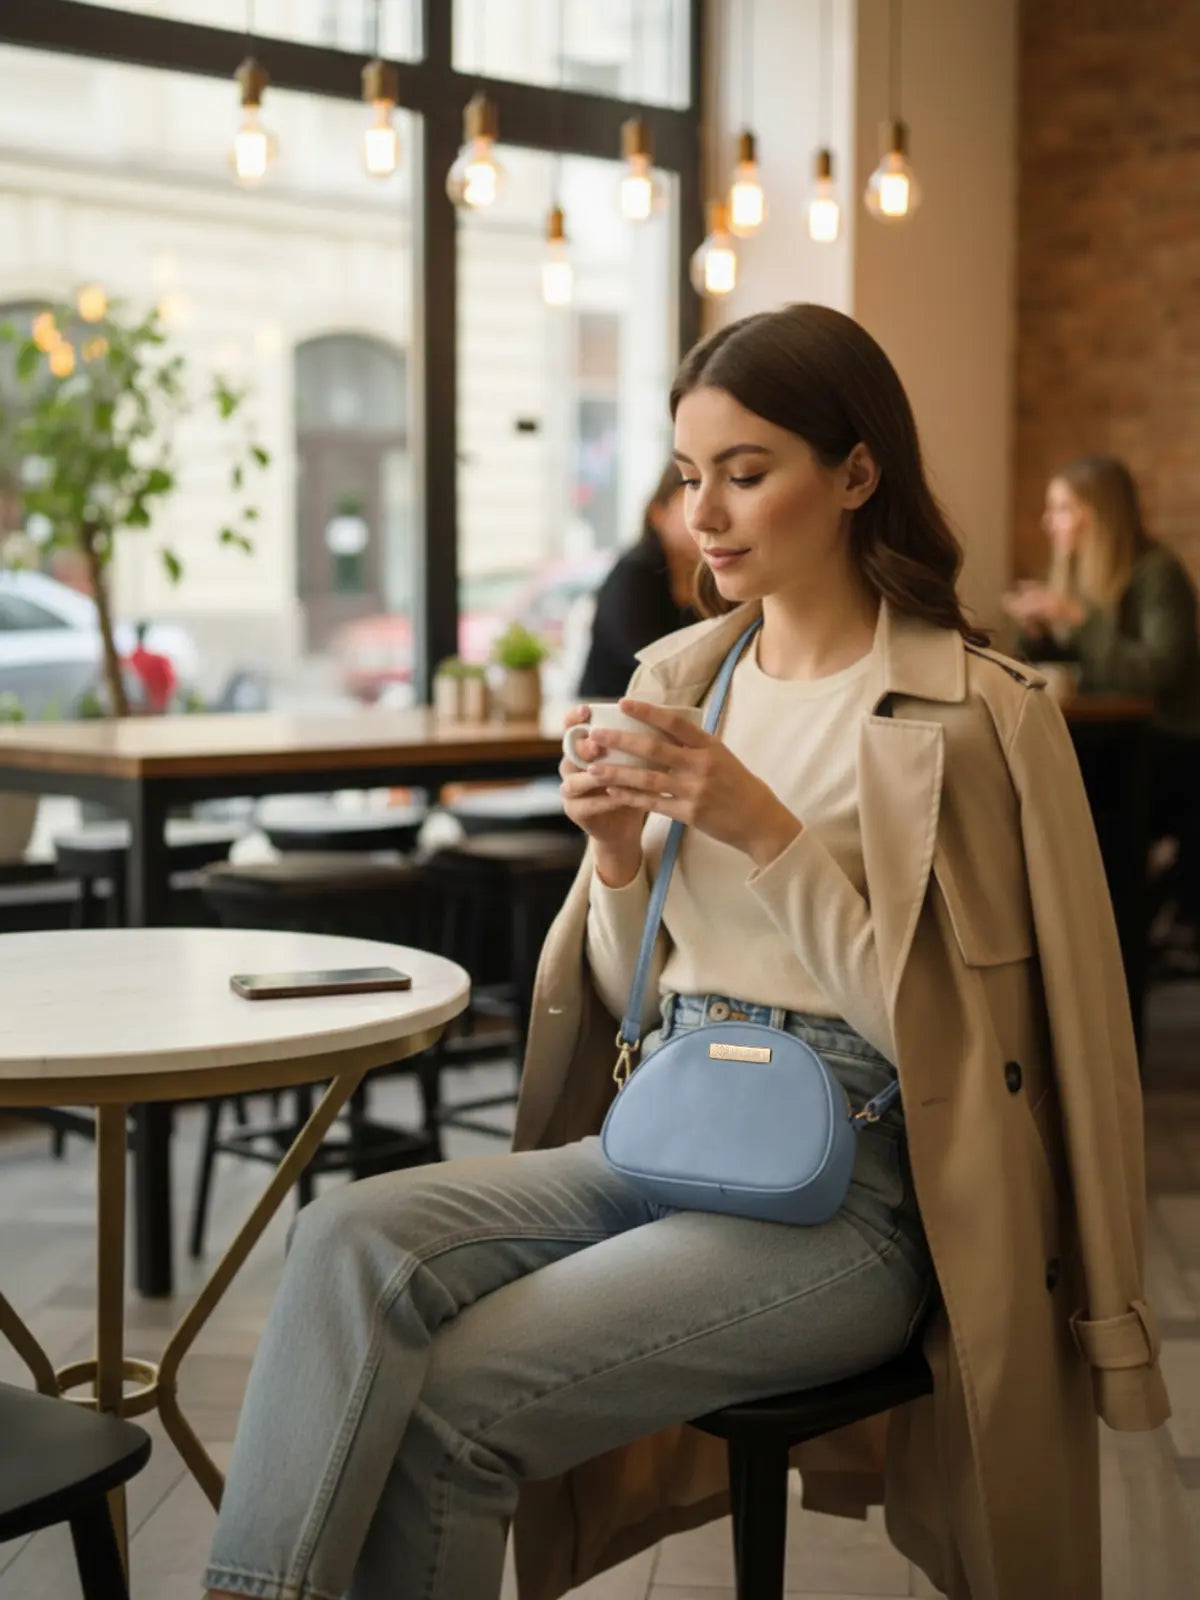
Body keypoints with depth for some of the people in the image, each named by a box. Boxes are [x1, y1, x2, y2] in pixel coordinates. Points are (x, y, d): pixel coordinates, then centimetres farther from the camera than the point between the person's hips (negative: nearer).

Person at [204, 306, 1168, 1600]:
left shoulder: (980, 715, -6)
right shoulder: (676, 679, 11)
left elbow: (927, 1022, -8)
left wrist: (767, 833, -16)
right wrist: (618, 858, -5)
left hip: (843, 1188, -5)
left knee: (451, 1401, -22)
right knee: (350, 1239, -22)